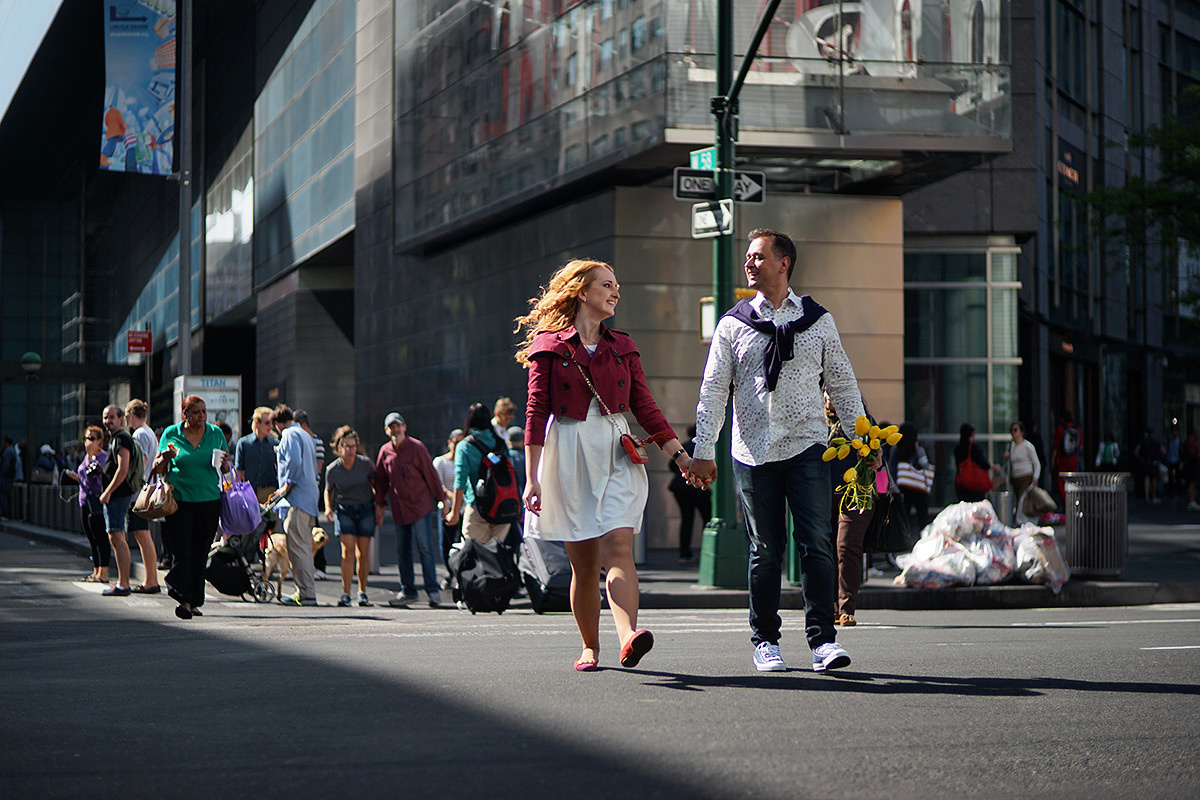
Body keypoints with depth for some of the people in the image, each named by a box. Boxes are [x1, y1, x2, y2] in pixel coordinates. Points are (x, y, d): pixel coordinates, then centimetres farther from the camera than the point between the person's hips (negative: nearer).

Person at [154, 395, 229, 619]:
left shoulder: (216, 434, 8)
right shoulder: (171, 434, 3)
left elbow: (226, 469, 16)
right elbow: (158, 469, 9)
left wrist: (224, 464, -7)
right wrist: (165, 459, -13)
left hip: (209, 501, 2)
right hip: (179, 500, -2)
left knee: (200, 553, 5)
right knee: (181, 551, -13)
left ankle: (194, 601, 13)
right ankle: (183, 598, -12)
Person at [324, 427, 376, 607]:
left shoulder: (365, 463, -9)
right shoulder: (332, 470, -9)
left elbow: (376, 484, 7)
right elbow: (328, 491, 9)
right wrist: (328, 508, -8)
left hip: (366, 509, 1)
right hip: (344, 510, -1)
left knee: (363, 551, 0)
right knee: (348, 550, -15)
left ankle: (362, 592, 15)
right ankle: (345, 594, -13)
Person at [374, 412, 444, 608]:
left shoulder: (417, 448, -5)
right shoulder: (385, 452, 7)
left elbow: (431, 475, -2)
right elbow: (380, 480, 16)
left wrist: (441, 500, 0)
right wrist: (379, 505, 13)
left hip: (420, 505, -5)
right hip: (399, 509, 5)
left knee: (425, 548, -9)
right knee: (402, 551, 6)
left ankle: (432, 590, -4)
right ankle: (407, 590, 15)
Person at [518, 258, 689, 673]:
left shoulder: (622, 347, 15)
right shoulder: (550, 346, 4)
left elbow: (644, 405, 15)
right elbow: (536, 413, 0)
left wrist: (680, 453, 6)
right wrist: (532, 477, -7)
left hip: (617, 455, 2)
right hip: (568, 455, -2)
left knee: (618, 546, -17)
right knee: (583, 562, 0)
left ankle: (628, 637, -34)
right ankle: (590, 647, 14)